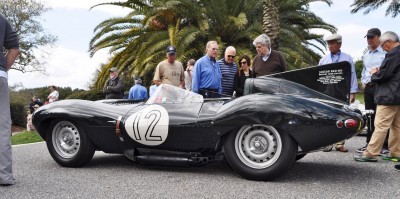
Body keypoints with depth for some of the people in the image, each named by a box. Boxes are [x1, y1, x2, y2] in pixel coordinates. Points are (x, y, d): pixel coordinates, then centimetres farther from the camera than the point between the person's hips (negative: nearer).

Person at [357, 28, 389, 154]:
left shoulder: (385, 53, -3)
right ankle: (369, 144, 18)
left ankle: (384, 146, 0)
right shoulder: (366, 55, 19)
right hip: (368, 87, 7)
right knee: (370, 116, 10)